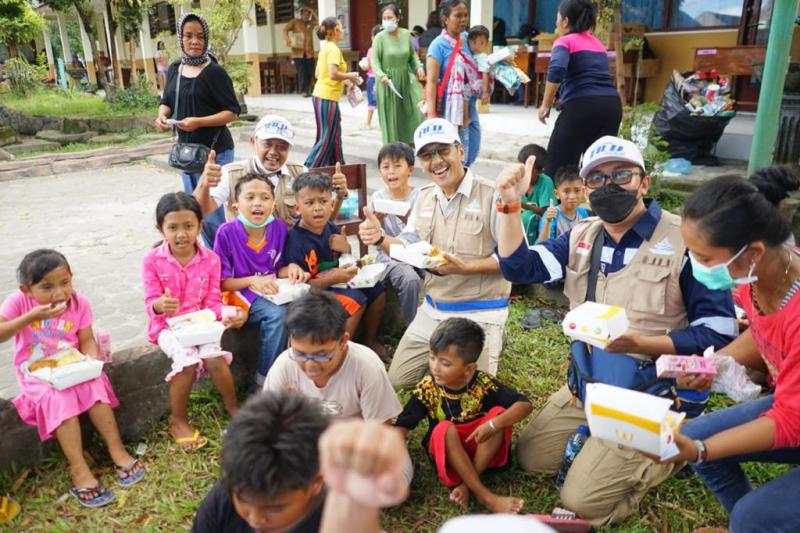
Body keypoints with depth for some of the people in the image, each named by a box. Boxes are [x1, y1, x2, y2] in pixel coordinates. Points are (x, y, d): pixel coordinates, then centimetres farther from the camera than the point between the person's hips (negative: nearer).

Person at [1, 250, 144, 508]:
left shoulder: (79, 303, -6)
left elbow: (87, 341, -4)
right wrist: (31, 317, -31)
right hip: (36, 375, -2)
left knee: (95, 387, -26)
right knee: (60, 398, -29)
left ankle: (117, 451, -16)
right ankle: (79, 470, -25)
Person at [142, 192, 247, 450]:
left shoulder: (210, 259, -4)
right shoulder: (152, 261, -8)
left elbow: (212, 301, -2)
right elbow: (151, 303, -11)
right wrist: (159, 305, -36)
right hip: (168, 325, -1)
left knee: (214, 358, -25)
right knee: (187, 361, -28)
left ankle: (233, 407, 4)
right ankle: (178, 421, -4)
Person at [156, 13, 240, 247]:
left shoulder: (214, 72, -11)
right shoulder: (174, 70, 8)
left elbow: (232, 112, -12)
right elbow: (166, 101, 20)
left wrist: (199, 122, -22)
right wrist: (162, 115, -3)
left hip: (214, 151, -7)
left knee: (212, 213, -7)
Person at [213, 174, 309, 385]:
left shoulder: (279, 228, -4)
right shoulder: (227, 233, -15)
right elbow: (221, 282, -9)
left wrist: (290, 268, -13)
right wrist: (252, 281, -23)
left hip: (272, 291, 4)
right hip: (239, 293, -4)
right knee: (277, 313, -30)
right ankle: (264, 381, -16)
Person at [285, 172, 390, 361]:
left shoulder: (331, 228, 0)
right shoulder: (295, 240, -23)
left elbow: (345, 261, 16)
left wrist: (346, 249, -7)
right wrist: (333, 279, -29)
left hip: (337, 282, 9)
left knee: (377, 290, 9)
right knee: (356, 300, -26)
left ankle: (370, 341, 27)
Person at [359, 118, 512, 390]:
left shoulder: (492, 194, -16)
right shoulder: (424, 196, 6)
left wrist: (465, 268, -27)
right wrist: (380, 239, -12)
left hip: (480, 314, -6)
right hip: (432, 311, 7)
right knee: (397, 380, 11)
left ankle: (491, 346, 23)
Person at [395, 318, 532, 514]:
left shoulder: (483, 384, -19)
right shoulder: (426, 389, -18)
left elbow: (525, 405, -21)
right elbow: (402, 426, -18)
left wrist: (493, 424, -36)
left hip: (480, 448, 1)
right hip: (447, 452, -1)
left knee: (499, 413, -26)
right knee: (445, 429, -34)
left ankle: (466, 484, -21)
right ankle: (485, 496, -29)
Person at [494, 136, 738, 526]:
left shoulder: (684, 239, -18)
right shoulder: (581, 237, 2)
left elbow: (719, 331, -17)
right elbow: (518, 267, -5)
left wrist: (640, 343, -30)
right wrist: (511, 204, -17)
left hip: (653, 400, -7)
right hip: (586, 388, 7)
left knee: (583, 499, -5)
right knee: (530, 458, 13)